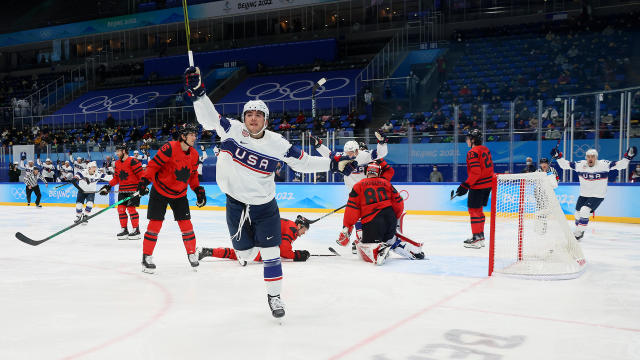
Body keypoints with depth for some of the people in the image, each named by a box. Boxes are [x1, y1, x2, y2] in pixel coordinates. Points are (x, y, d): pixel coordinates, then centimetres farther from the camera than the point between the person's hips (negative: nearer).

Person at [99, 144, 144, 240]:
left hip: (133, 190, -8)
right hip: (122, 190, 8)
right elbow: (116, 178, 18)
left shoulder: (132, 161, -14)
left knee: (131, 208, -9)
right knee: (121, 209, 4)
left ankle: (136, 230, 0)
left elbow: (141, 175, -15)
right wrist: (108, 186, 9)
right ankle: (124, 230, 13)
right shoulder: (117, 163, 12)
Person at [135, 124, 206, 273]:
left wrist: (198, 190, 4)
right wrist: (144, 180, -26)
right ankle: (147, 257, 5)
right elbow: (153, 164, -17)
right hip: (160, 191, -5)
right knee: (155, 223, -6)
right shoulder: (169, 148, -20)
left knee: (186, 224, 2)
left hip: (180, 194, 5)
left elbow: (193, 175, 13)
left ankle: (192, 254, 18)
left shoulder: (194, 154, 1)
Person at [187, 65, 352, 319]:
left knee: (270, 254, 1)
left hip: (264, 206, -1)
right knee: (245, 254, 11)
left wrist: (333, 164, -10)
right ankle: (252, 241, 50)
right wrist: (197, 91, -19)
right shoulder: (233, 129, -7)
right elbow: (209, 118, -7)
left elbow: (303, 162, -3)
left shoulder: (277, 143, -9)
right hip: (236, 205, 1)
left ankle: (274, 296, 20)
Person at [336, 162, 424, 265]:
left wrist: (347, 227, 2)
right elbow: (398, 202, 13)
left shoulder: (359, 186, 7)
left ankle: (379, 249, -29)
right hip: (390, 217, 4)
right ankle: (415, 250, 21)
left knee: (365, 246, 1)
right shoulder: (386, 183, 15)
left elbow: (352, 208, 0)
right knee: (389, 239, 30)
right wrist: (395, 218, 28)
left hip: (372, 221, -4)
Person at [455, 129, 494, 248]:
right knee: (478, 210, 18)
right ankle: (480, 236, 24)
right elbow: (490, 167, 18)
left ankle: (477, 238, -2)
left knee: (474, 209, -3)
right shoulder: (486, 150, 12)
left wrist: (466, 185, -20)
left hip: (478, 185, -9)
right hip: (488, 184, 9)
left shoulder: (473, 153, -16)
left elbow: (475, 172, -23)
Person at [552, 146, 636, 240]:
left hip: (597, 196, -5)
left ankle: (578, 232, -10)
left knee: (584, 211, -22)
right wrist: (558, 156, -14)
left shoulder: (604, 164, -14)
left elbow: (620, 165, -15)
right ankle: (580, 232, 37)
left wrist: (628, 157, -29)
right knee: (578, 213, 13)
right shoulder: (580, 164, -7)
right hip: (583, 195, 5)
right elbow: (565, 165, -2)